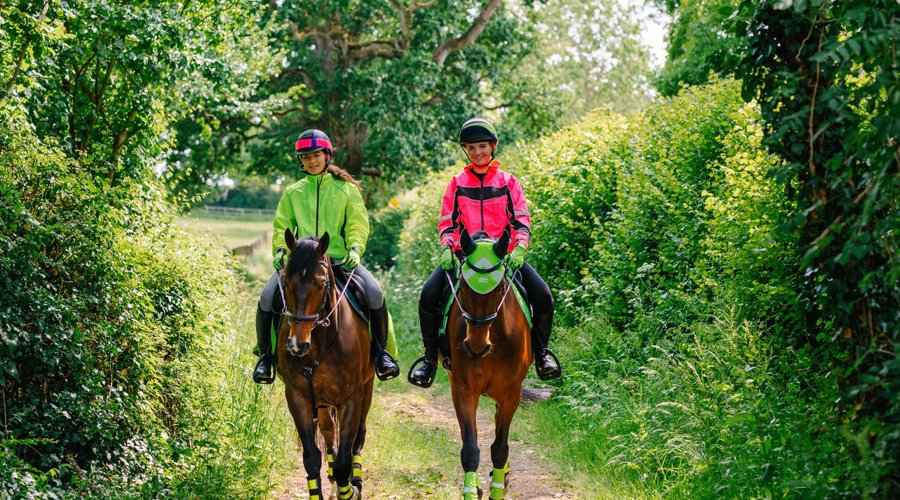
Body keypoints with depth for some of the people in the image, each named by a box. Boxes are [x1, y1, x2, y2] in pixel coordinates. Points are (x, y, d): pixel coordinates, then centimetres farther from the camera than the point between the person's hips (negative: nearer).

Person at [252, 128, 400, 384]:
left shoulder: (346, 188, 10)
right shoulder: (292, 192, 15)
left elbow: (358, 224, 2)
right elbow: (281, 226, 12)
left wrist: (355, 248, -17)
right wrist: (280, 249, -9)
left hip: (340, 259, -1)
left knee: (375, 295, -26)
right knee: (267, 299, -23)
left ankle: (381, 351, -7)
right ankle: (265, 355, -4)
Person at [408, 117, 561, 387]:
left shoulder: (508, 182, 9)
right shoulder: (457, 183, 11)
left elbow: (521, 220, 2)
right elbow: (447, 221, 6)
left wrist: (520, 247, -18)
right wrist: (446, 247, -14)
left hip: (504, 254, 0)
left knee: (542, 295, -20)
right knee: (429, 294, -23)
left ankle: (541, 350, 4)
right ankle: (430, 355, -5)